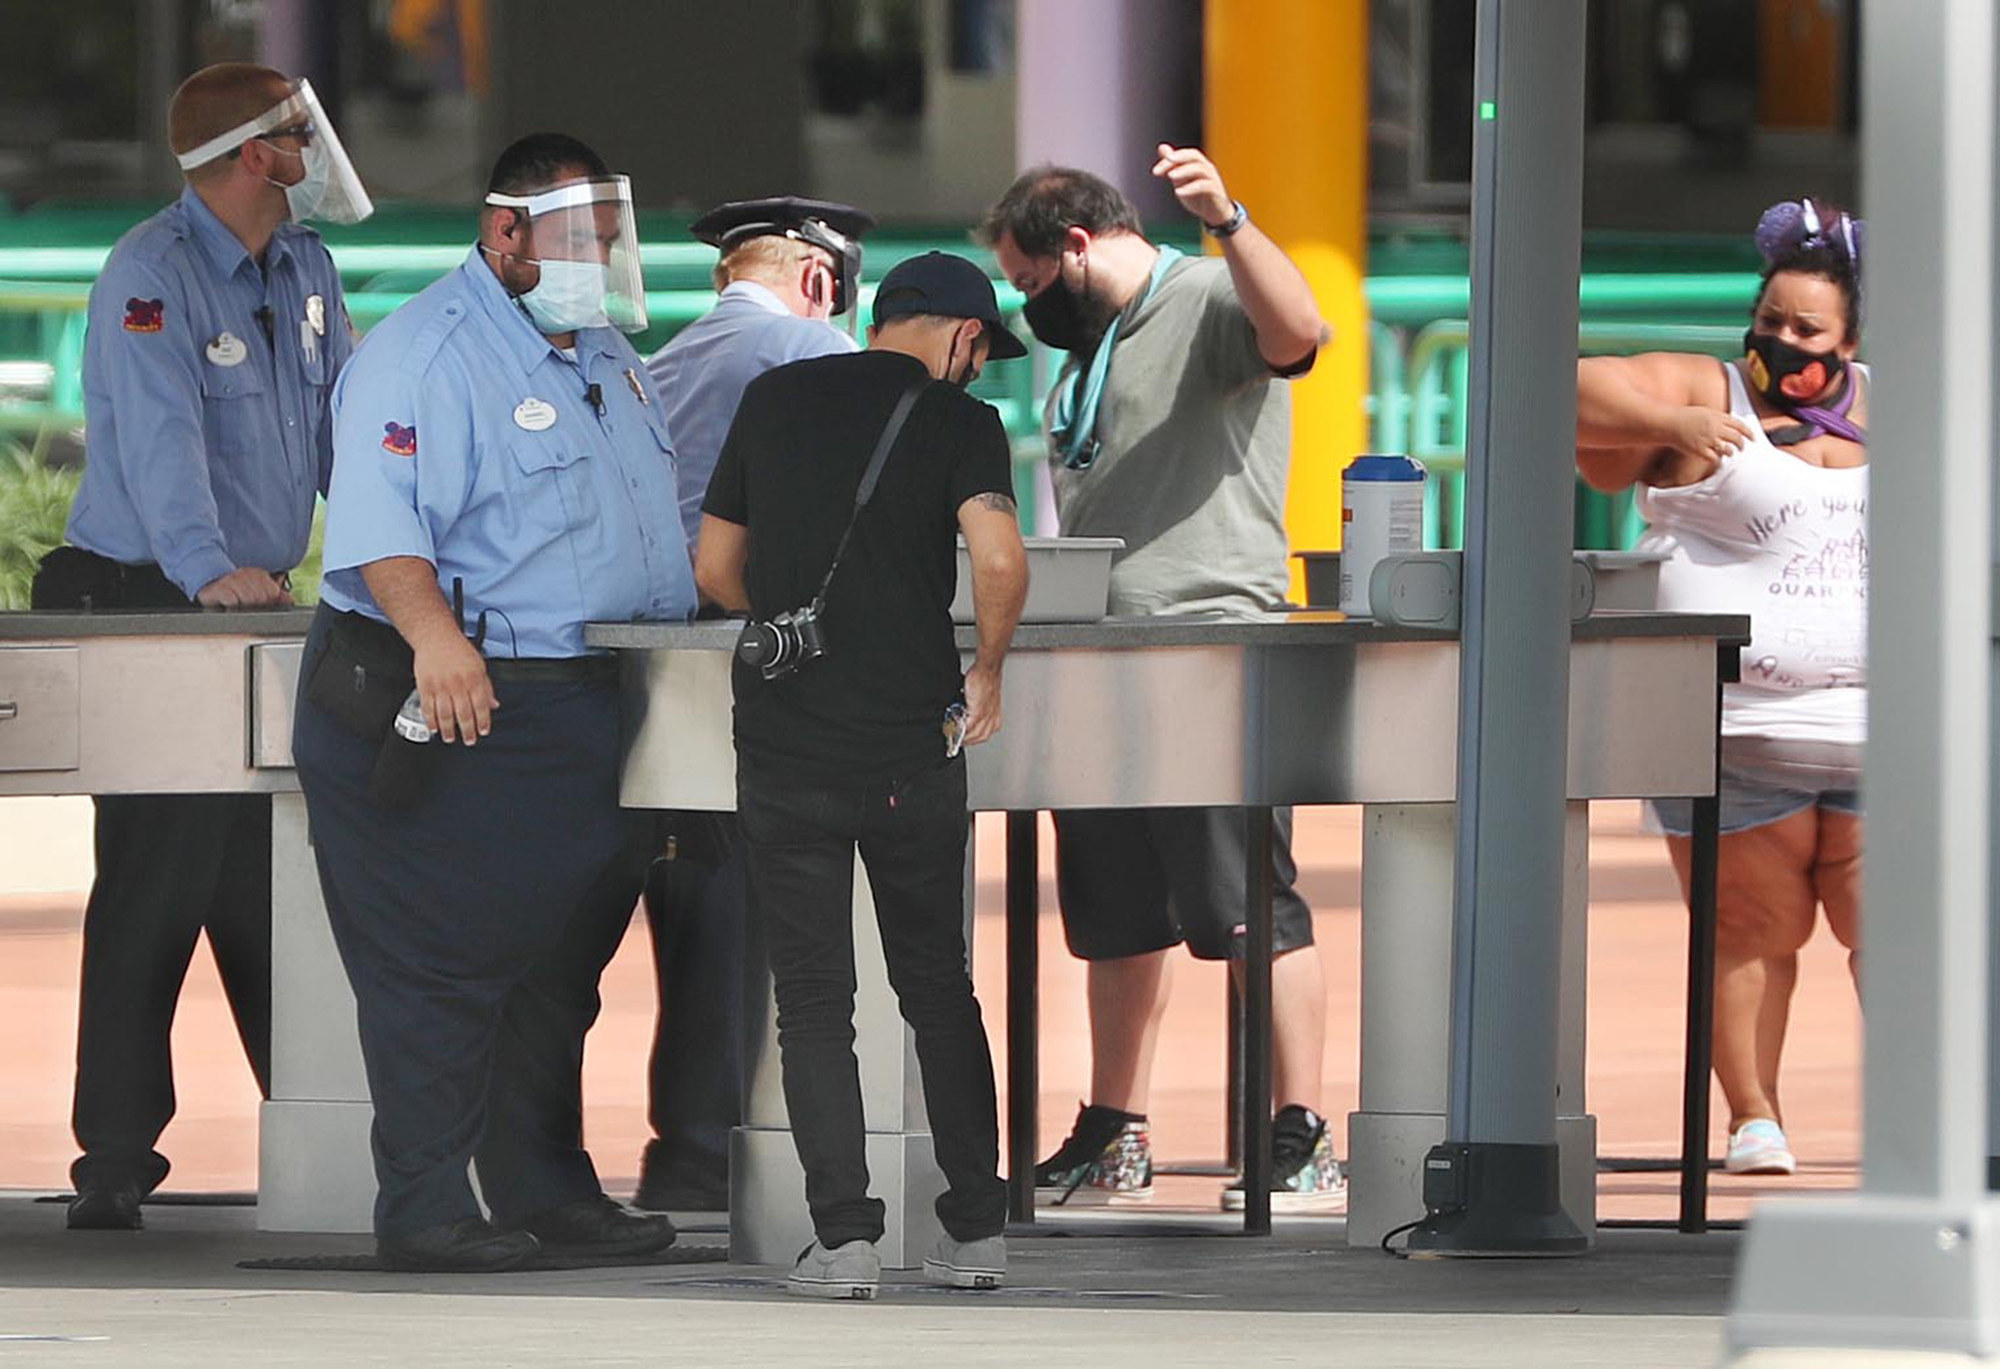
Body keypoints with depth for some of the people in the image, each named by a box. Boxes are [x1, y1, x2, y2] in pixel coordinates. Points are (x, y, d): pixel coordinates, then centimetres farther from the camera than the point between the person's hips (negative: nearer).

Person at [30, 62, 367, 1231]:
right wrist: (208, 570, -42)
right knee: (158, 885, -8)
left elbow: (344, 425, 13)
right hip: (148, 608, -8)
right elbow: (160, 435, -29)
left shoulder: (304, 271, 10)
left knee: (276, 891, 11)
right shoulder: (151, 279, -16)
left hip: (259, 610, 8)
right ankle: (116, 1162, -5)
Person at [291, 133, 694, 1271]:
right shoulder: (425, 353, -12)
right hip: (456, 706, -9)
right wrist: (432, 632, -39)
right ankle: (426, 1210, -6)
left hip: (586, 706, 9)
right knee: (443, 961, -8)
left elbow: (652, 518, 30)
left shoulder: (606, 354, 18)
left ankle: (549, 1191, 21)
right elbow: (378, 518, -25)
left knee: (563, 957, 13)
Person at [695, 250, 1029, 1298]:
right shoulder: (960, 423, -3)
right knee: (938, 988, 13)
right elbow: (999, 561, -20)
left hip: (783, 746, 1)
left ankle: (844, 1235, -5)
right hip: (910, 752, -1)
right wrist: (985, 673, -3)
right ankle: (975, 1232, 16)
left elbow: (715, 571, 12)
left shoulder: (775, 398, 8)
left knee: (812, 1001, 4)